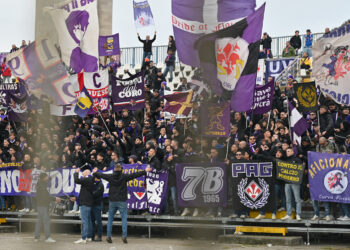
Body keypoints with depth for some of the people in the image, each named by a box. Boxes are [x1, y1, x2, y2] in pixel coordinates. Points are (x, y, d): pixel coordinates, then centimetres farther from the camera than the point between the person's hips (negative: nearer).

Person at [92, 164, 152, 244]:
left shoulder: (110, 177, 1)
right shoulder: (124, 177, -6)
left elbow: (101, 175, 17)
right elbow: (135, 175, -2)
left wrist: (95, 172, 37)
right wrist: (145, 171, 6)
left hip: (112, 201, 2)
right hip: (122, 201, -2)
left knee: (110, 218, 11)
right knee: (124, 218, 2)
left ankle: (109, 236, 6)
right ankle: (124, 236, -8)